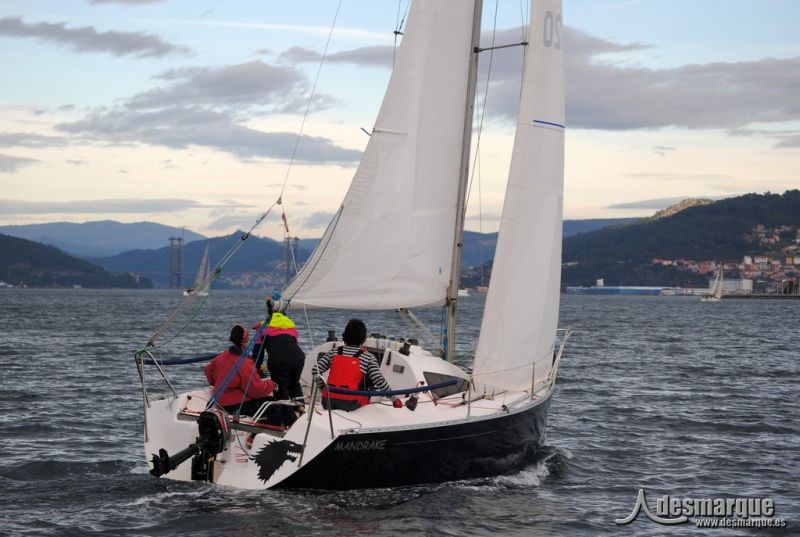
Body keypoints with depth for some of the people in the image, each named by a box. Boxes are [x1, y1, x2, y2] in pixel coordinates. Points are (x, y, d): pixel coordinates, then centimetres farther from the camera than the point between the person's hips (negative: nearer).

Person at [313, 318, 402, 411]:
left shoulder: (334, 352, 11)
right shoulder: (368, 357, 1)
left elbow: (315, 370, 7)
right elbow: (379, 381, -4)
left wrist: (321, 384, 24)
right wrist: (394, 398, 5)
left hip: (328, 402, 4)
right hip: (350, 403, -4)